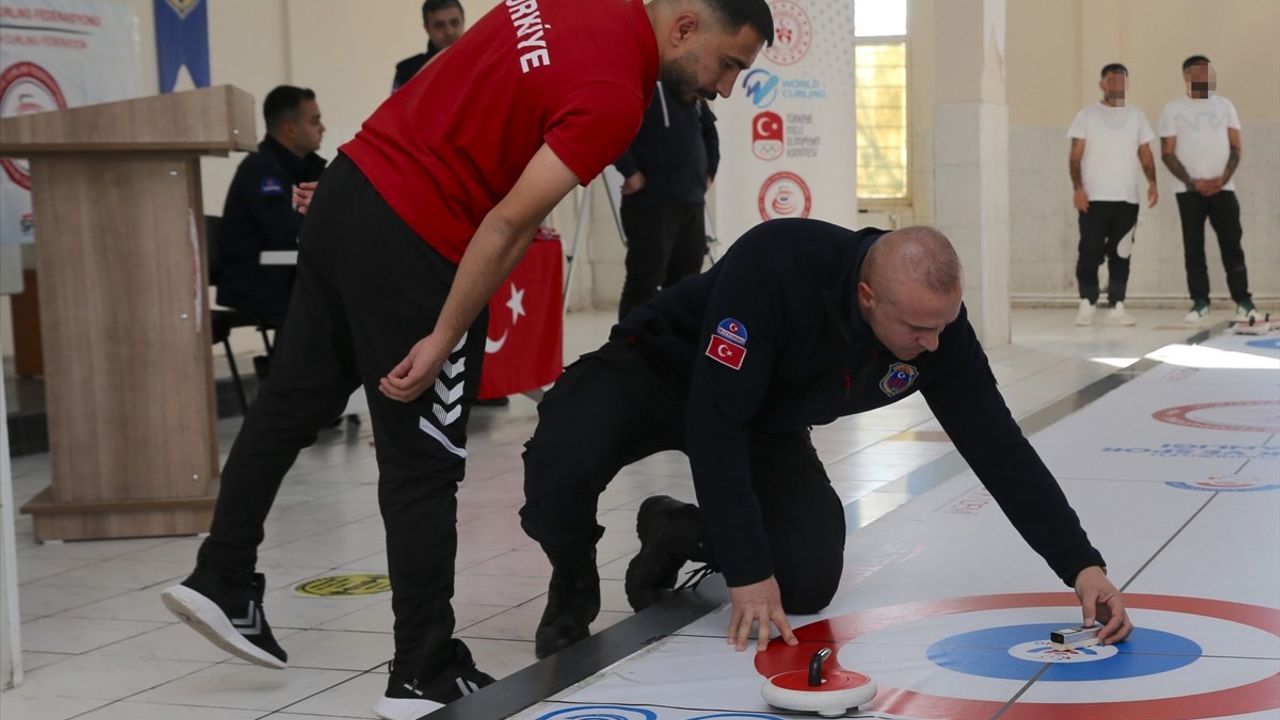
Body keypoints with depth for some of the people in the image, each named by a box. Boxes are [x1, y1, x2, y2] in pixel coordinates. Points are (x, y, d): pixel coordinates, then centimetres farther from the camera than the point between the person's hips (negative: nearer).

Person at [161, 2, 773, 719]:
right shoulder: (613, 95, -18)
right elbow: (509, 224, -20)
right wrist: (443, 339, -15)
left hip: (354, 180, 9)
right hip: (413, 240, -9)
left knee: (293, 401, 19)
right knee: (424, 469, 1)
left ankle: (221, 580, 30)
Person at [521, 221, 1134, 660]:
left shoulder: (937, 317, -21)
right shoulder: (773, 265, -38)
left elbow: (998, 448, -14)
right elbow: (715, 426, -35)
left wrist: (1082, 565, -19)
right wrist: (747, 572, -33)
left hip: (769, 420, 5)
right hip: (657, 372, -5)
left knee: (808, 582, -15)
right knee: (560, 466, -36)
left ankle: (675, 532, 14)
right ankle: (575, 582, -2)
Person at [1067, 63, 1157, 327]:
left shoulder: (1136, 116, 12)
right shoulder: (1087, 115, 3)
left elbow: (1145, 154, 11)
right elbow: (1076, 156, 0)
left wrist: (1152, 182, -5)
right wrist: (1078, 188, -11)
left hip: (1127, 199, 3)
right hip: (1094, 198, -3)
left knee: (1121, 255, 3)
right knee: (1090, 253, -4)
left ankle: (1117, 307, 6)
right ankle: (1087, 304, 7)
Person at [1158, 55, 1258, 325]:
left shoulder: (1225, 105, 9)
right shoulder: (1173, 109, 1)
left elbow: (1236, 147, 7)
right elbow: (1167, 153, -2)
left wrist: (1224, 178, -8)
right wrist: (1192, 182, -10)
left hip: (1223, 188, 1)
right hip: (1189, 190, -1)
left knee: (1231, 244, -3)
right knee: (1193, 248, 0)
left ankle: (1243, 301, 0)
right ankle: (1200, 302, 5)